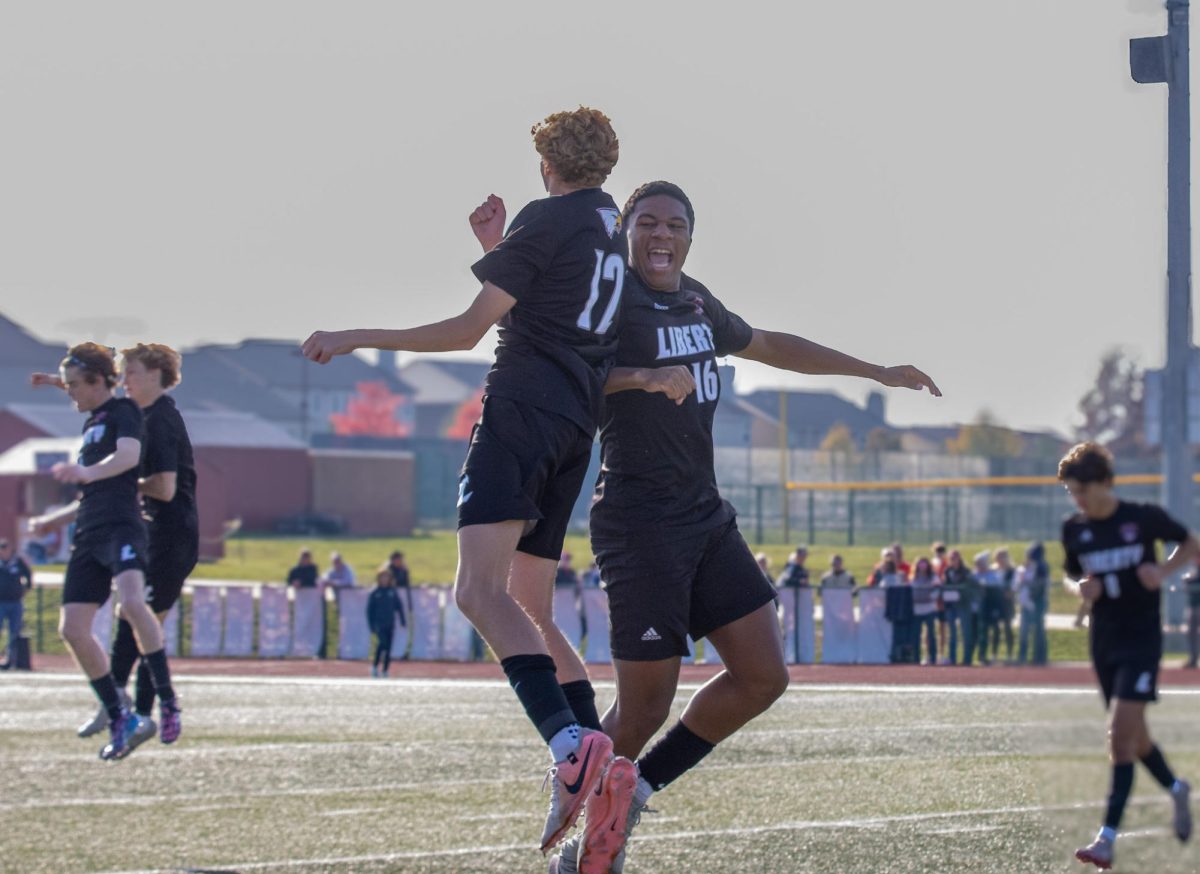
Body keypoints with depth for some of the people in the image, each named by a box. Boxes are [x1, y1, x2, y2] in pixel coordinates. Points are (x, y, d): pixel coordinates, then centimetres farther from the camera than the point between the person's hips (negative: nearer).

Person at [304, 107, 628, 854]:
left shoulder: (547, 219, -2)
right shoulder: (617, 230, 22)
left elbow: (469, 330, -5)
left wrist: (357, 339, 0)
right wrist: (498, 249, 28)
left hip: (523, 410, -9)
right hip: (576, 428, 9)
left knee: (480, 590, -23)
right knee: (529, 607, 15)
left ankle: (570, 743, -42)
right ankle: (597, 754, 3)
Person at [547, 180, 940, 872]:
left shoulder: (695, 302, 14)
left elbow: (767, 345, 30)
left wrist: (877, 372, 34)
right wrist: (642, 377, -33)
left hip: (707, 517, 8)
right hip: (639, 524, -8)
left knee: (764, 677, 4)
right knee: (646, 704, -6)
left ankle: (634, 794, 15)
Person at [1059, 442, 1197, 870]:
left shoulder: (1145, 518, -9)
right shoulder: (1074, 529, 2)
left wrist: (1164, 569, -13)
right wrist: (1083, 587, -6)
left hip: (1142, 638, -5)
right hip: (1103, 641, 5)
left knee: (1121, 732, -16)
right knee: (1133, 734, 14)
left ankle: (1108, 838, -18)